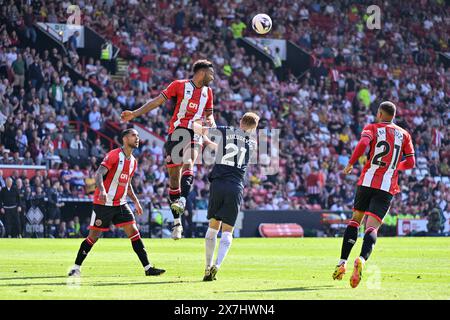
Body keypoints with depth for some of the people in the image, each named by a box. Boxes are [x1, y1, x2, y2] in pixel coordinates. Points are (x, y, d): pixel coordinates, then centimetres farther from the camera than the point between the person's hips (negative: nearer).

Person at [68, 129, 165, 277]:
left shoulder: (133, 161, 12)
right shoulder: (114, 155, -13)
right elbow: (98, 175, -23)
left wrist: (136, 201, 19)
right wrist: (102, 190, -40)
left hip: (120, 204, 7)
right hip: (103, 203, -7)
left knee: (134, 232, -2)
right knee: (93, 237, -3)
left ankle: (148, 268, -2)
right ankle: (76, 267, 10)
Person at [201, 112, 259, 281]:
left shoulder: (225, 131, 7)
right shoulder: (252, 143, 12)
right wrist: (211, 144, 39)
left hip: (218, 183, 0)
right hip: (236, 188, 0)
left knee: (213, 226, 13)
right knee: (227, 231, 3)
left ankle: (208, 267, 11)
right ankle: (217, 265, -18)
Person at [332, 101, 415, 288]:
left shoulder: (372, 128, 6)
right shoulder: (404, 135, 13)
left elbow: (363, 143, -16)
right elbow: (410, 163, 11)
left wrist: (350, 164, -6)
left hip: (367, 181, 0)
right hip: (387, 188, 0)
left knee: (355, 220, 18)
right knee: (372, 227, -7)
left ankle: (342, 263, 10)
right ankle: (362, 259, -36)